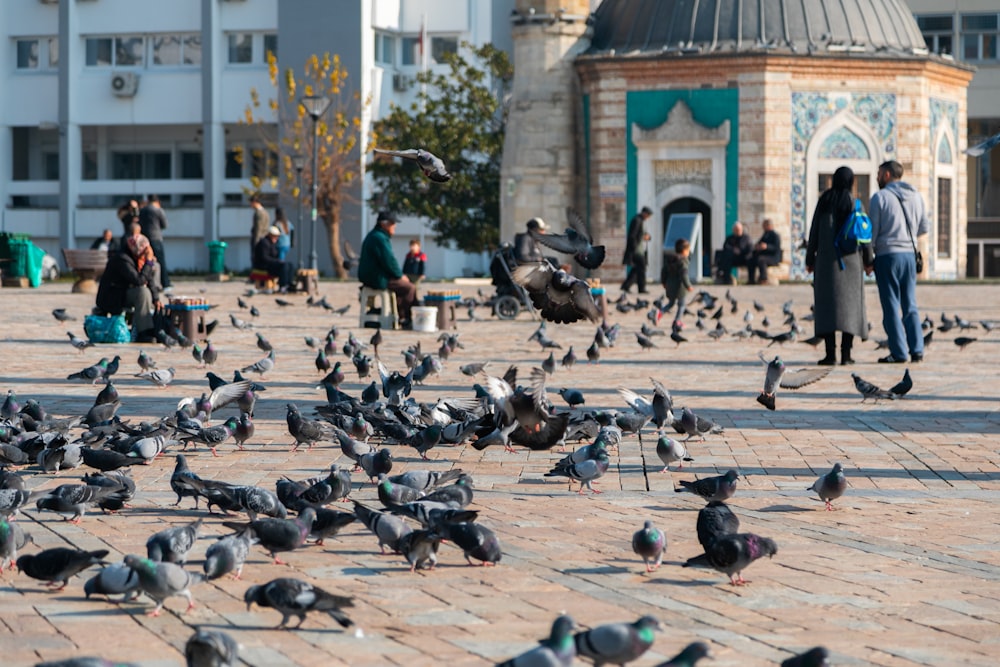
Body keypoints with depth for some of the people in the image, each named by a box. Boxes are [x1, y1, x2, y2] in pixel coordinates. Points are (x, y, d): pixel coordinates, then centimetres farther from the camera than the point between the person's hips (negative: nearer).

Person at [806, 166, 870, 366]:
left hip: (826, 259, 1)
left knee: (827, 304, 1)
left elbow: (814, 231, 1)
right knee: (849, 303, 5)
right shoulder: (854, 203, -4)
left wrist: (810, 259, 9)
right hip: (850, 260, -1)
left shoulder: (824, 201, 1)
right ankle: (846, 353, -1)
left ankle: (830, 353, -6)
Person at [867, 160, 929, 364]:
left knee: (891, 305, -2)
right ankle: (917, 350, 4)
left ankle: (898, 352, -4)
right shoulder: (916, 196, 9)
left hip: (887, 255, -5)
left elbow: (872, 230, -8)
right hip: (909, 254, 5)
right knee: (910, 305, 11)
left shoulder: (880, 197, -8)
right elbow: (924, 227, 14)